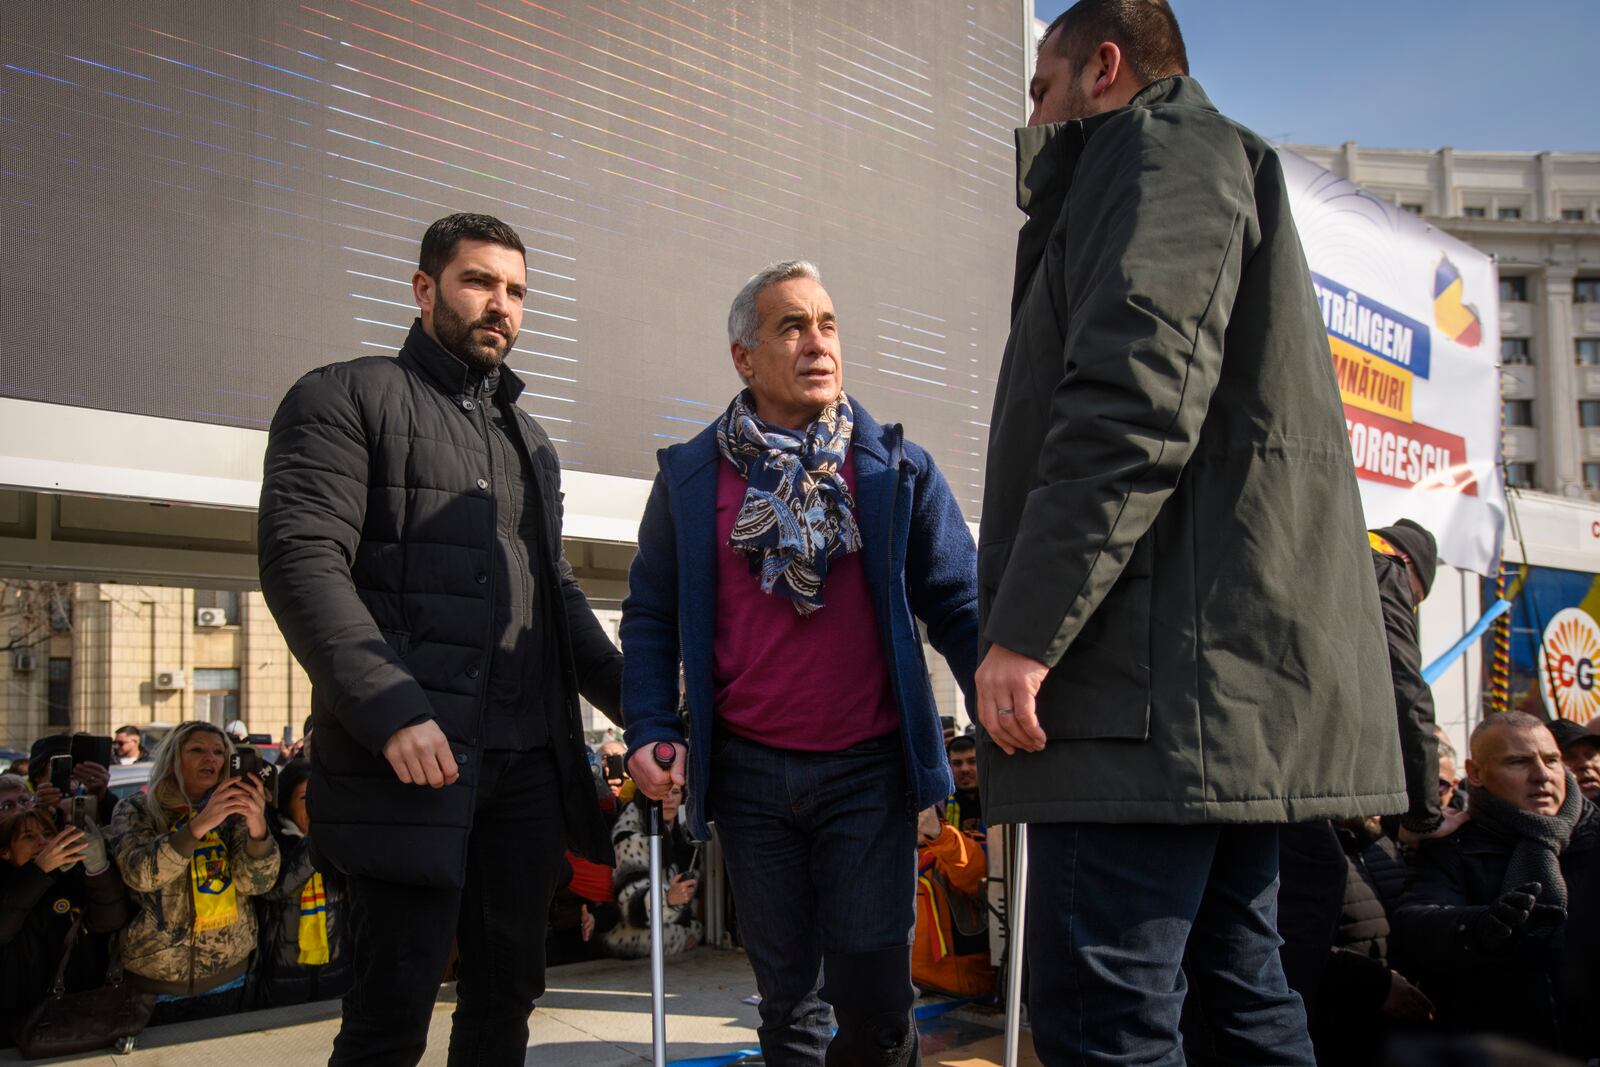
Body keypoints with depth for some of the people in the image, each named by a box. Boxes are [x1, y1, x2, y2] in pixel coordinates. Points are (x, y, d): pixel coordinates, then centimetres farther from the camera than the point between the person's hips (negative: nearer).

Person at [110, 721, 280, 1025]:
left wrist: (257, 827, -28)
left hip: (227, 975, 2)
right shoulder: (137, 810, -2)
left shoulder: (232, 810, 4)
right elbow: (140, 874, -20)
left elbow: (256, 882, -9)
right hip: (156, 978, -2)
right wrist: (199, 825, -32)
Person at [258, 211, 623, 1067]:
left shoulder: (531, 442, 23)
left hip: (530, 764, 7)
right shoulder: (346, 397, 1)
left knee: (507, 994, 10)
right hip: (412, 757, -6)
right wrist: (393, 710, -21)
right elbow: (301, 561, -11)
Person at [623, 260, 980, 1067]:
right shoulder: (689, 477, 5)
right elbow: (650, 615, 9)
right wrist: (651, 730, -5)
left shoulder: (897, 469, 3)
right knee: (788, 993, 11)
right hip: (749, 772, 1)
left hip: (868, 767, -1)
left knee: (872, 992, -3)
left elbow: (957, 603, 1)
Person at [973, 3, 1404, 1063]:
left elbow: (1138, 395, -18)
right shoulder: (1216, 160, 31)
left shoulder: (1162, 144, 0)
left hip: (1165, 680, -11)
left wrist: (1025, 626, -21)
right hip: (1234, 687, 11)